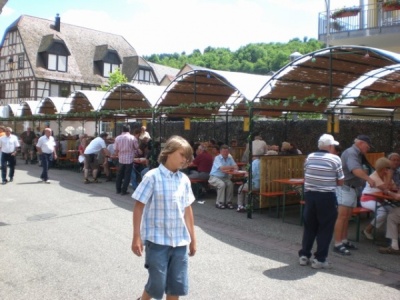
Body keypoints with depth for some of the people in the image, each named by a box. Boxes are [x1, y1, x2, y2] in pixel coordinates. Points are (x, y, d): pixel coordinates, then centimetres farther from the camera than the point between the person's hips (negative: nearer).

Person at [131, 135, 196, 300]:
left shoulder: (184, 180, 4)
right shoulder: (153, 176, -10)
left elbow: (187, 209, 11)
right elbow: (138, 206, -7)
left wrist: (192, 238, 15)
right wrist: (137, 237, -9)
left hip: (180, 241, 5)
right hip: (157, 240, -4)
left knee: (178, 285, 11)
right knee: (157, 283, 5)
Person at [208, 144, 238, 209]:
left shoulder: (230, 158, 5)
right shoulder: (217, 158, -12)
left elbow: (236, 167, -3)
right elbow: (222, 168, -25)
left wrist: (228, 169, -24)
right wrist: (232, 167, -17)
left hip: (225, 177, 5)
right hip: (215, 177, -5)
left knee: (230, 184, -24)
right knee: (222, 184, -32)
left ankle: (228, 202, -10)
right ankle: (219, 203, -18)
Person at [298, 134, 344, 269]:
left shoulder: (309, 157, 4)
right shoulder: (335, 159, -8)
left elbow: (305, 177, 10)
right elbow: (340, 182, -3)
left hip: (310, 194, 4)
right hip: (326, 197, -4)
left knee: (309, 226, 15)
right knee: (325, 228, 6)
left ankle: (304, 255, 19)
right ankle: (319, 259, 9)